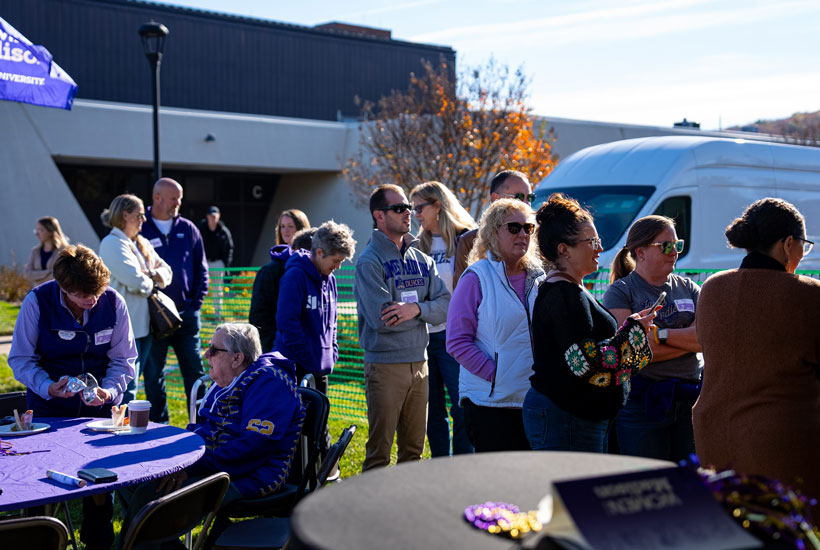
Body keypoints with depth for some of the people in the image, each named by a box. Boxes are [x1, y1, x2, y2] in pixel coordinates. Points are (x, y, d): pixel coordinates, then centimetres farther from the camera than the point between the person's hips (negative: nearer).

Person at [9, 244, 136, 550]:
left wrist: (109, 391, -19)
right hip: (49, 408, -2)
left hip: (98, 408, 2)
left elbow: (123, 360, -1)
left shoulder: (113, 302, -10)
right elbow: (20, 359, -9)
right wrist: (49, 387, -25)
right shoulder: (37, 302, -15)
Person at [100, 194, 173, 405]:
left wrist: (153, 274, -7)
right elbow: (136, 282, -21)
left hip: (144, 324, 9)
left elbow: (166, 271, 15)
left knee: (131, 385, 14)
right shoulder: (112, 243, -11)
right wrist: (152, 283, 0)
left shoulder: (143, 243, 17)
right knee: (126, 388, -9)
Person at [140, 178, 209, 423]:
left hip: (186, 315, 2)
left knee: (195, 372, 5)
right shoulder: (139, 230, -1)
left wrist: (196, 302, 2)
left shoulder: (188, 229, 8)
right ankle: (158, 426, 17)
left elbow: (201, 270, 12)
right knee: (153, 374, 6)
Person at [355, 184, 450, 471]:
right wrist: (425, 310, -6)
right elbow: (382, 319, -19)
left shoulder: (422, 259, 12)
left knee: (414, 447, 13)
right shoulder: (369, 261, -8)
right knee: (380, 450, -2)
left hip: (420, 362, 6)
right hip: (385, 364, -6)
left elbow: (445, 304, 2)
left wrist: (417, 309, -18)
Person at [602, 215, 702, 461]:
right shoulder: (619, 292, -2)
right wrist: (690, 339, -7)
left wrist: (661, 334, -13)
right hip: (642, 402, -4)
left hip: (691, 400, 4)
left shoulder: (688, 288, 12)